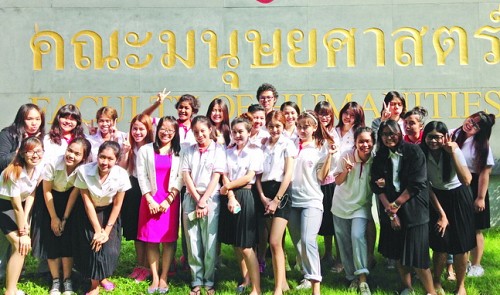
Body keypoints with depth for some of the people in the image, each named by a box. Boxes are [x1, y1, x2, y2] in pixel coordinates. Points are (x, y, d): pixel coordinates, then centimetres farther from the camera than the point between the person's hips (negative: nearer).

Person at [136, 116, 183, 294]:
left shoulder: (179, 152, 7)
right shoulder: (145, 150, 8)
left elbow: (180, 178, 0)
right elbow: (142, 176, 1)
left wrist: (168, 200, -9)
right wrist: (150, 200, -8)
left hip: (171, 201, 0)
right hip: (150, 200, 0)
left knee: (169, 239, 0)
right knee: (151, 240, 0)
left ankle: (164, 277, 8)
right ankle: (154, 278, 7)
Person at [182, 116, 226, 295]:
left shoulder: (218, 149, 3)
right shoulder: (190, 151, 12)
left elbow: (216, 177, -5)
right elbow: (186, 175, 4)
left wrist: (204, 201, -11)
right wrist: (197, 199, -8)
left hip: (210, 198, -3)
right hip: (191, 198, 3)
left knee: (209, 242, -1)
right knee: (192, 241, 3)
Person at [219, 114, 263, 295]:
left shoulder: (254, 151, -3)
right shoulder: (228, 151, 10)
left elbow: (249, 177, -10)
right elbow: (225, 176, 1)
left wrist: (227, 187, -6)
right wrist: (230, 196, -13)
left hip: (245, 196, -5)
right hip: (229, 197, 5)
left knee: (245, 246, -6)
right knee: (235, 243, 12)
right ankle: (246, 279, 30)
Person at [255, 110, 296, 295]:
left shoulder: (287, 144, -1)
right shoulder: (263, 146, 11)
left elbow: (288, 174, -8)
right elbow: (258, 174, 9)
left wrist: (276, 200, -12)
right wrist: (262, 196, -6)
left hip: (282, 192, -5)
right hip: (265, 193, 5)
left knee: (275, 242, -13)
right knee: (276, 242, 10)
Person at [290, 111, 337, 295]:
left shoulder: (321, 148, 1)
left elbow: (321, 177, -2)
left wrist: (329, 156, -10)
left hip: (312, 200, -4)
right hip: (292, 200, 4)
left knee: (308, 241, -18)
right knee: (298, 243, 11)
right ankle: (308, 276, 27)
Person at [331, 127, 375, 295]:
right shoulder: (346, 156, -14)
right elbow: (338, 181, -7)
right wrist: (346, 171, -26)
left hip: (361, 206, -1)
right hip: (341, 205, 2)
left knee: (357, 236, -23)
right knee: (344, 243, 8)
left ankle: (362, 279, -18)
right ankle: (352, 277, 24)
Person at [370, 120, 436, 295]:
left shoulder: (414, 152, -6)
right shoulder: (380, 157, 5)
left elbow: (417, 184, -12)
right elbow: (376, 185, -2)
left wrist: (396, 204, -10)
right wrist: (390, 210, -12)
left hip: (413, 210, -4)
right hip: (389, 210, 4)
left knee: (416, 254, -5)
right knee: (397, 252, 11)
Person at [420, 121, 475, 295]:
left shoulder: (454, 151, -19)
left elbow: (466, 180, -31)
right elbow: (427, 186, -9)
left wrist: (452, 153, -35)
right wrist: (441, 213, -11)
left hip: (458, 198, -1)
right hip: (437, 199, 1)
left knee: (460, 245, 3)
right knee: (440, 245, 2)